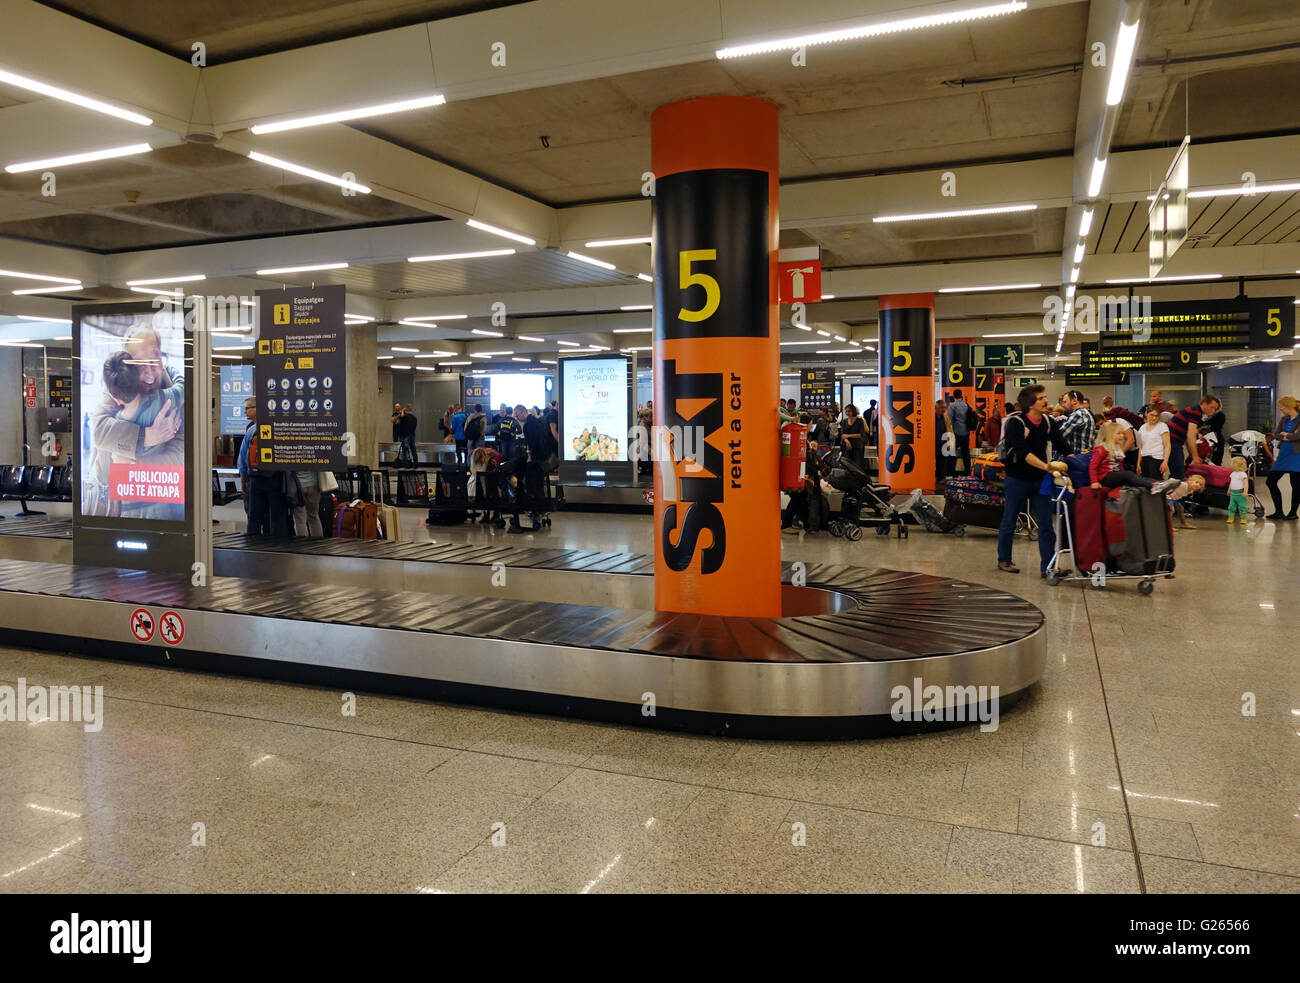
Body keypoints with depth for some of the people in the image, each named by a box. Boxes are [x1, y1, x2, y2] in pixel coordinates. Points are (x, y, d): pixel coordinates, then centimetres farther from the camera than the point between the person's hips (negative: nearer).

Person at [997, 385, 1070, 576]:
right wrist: (1046, 466, -36)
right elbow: (1023, 453, -26)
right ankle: (1004, 560, 25)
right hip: (1017, 479, -5)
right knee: (1009, 521, 9)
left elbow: (1062, 446, 2)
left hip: (1040, 480, 5)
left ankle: (1047, 566, 3)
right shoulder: (1016, 422, -15)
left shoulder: (1048, 422, 3)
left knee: (1046, 524, 0)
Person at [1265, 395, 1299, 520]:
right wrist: (1289, 436, -12)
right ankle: (1278, 512, 15)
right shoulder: (1284, 419, 12)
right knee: (1271, 481, 6)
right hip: (1283, 454, 8)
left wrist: (1285, 435, -7)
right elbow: (1276, 434, 4)